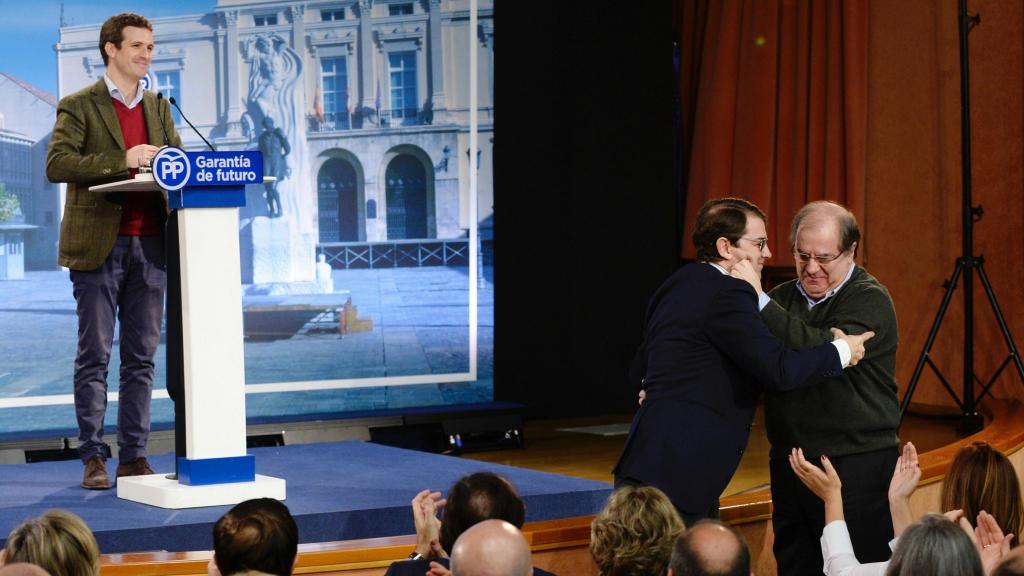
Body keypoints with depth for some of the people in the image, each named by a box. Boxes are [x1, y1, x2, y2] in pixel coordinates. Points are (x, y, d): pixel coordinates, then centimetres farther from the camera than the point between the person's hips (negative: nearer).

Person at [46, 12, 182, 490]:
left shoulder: (159, 108, 17)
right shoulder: (78, 106, 0)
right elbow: (56, 164, -12)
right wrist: (121, 161, -20)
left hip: (149, 245, 5)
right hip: (98, 246, -5)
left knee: (142, 356, 5)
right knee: (94, 355, -2)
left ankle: (134, 455, 9)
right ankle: (93, 458, 2)